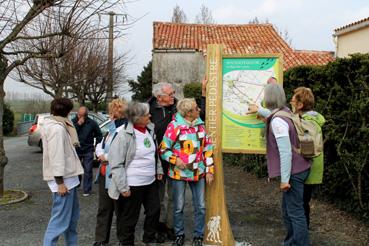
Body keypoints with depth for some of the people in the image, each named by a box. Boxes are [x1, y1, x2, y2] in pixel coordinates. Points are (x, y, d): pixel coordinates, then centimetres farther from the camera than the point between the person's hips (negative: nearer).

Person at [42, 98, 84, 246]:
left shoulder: (59, 126, 14)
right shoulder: (57, 128, -18)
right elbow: (56, 157, -23)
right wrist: (60, 182, -22)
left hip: (68, 177, 11)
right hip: (63, 179, -11)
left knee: (72, 216, 18)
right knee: (60, 219, -8)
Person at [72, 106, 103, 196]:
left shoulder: (92, 123, -2)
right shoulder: (73, 122, -1)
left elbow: (99, 135, 9)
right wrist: (78, 124, -20)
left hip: (88, 151, -1)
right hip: (76, 150, 1)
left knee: (88, 171, 1)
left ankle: (87, 190, 9)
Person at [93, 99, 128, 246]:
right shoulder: (112, 128, 15)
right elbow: (99, 146, 16)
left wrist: (106, 156, -16)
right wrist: (101, 155, -6)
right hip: (104, 173, 9)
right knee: (103, 208, 15)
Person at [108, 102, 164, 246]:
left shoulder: (150, 129, 2)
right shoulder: (124, 135, -19)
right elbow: (116, 163, -18)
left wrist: (159, 169, 17)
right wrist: (123, 186, -20)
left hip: (151, 181, 7)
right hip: (132, 184, -7)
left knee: (154, 210, 19)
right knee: (129, 218, 8)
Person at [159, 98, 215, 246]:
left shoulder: (200, 125, 3)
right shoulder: (174, 126, -13)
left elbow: (208, 148, 8)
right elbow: (163, 149, -6)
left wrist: (209, 170, 5)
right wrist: (175, 159, -20)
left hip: (198, 173, 4)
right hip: (179, 173, -4)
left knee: (200, 206, 7)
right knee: (178, 207, 9)